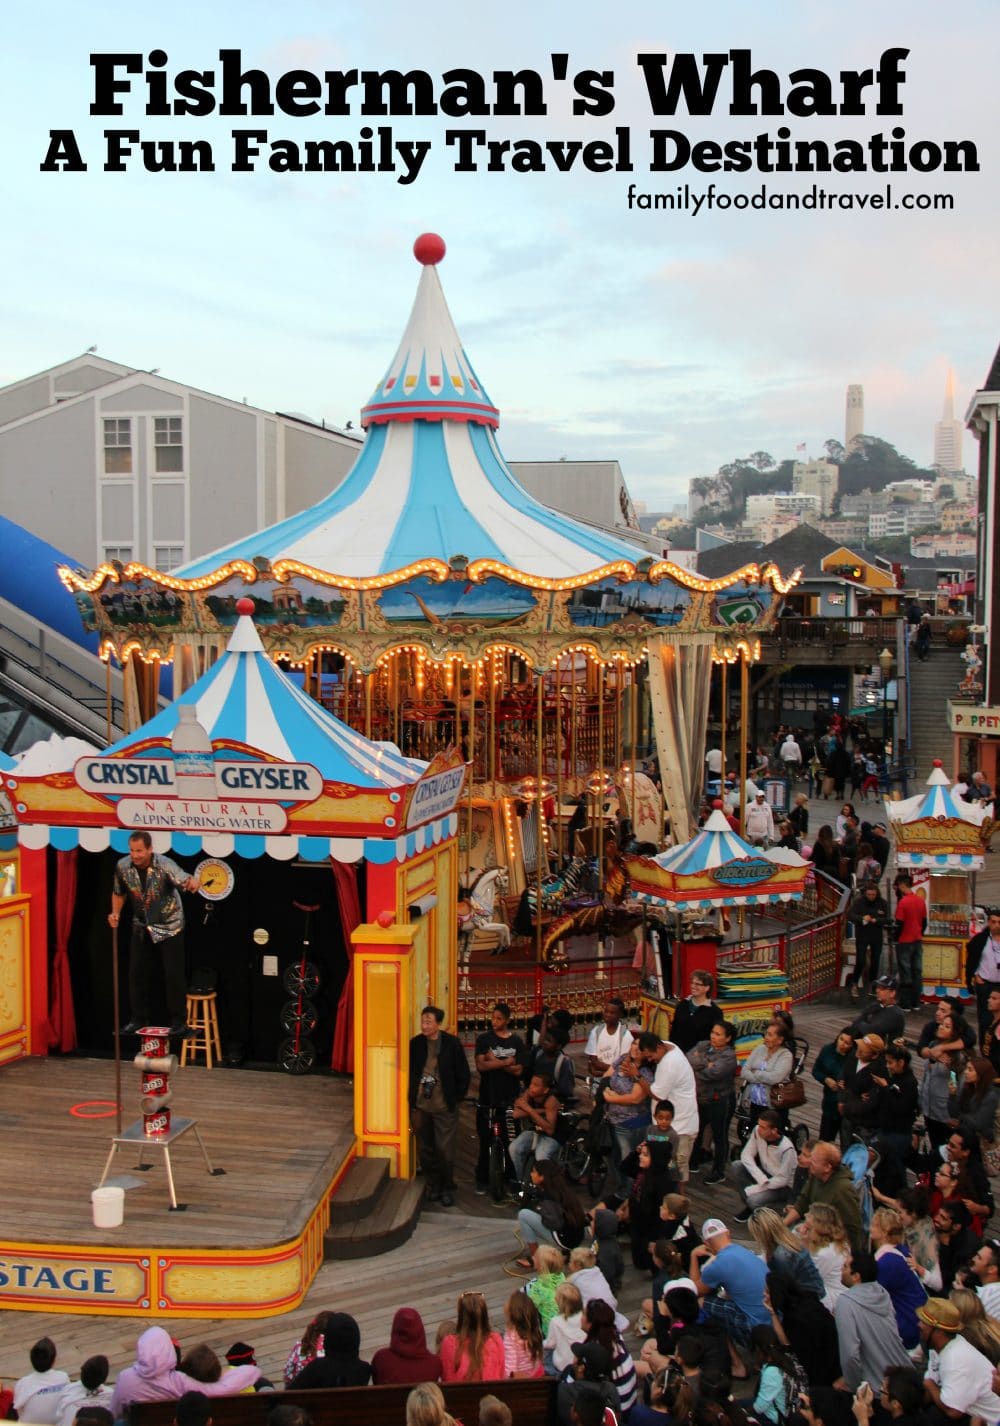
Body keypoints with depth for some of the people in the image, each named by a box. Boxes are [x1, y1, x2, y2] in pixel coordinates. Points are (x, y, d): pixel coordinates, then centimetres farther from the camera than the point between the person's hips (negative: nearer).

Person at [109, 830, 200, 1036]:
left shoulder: (164, 865, -26)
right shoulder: (123, 866, -12)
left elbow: (185, 880, -42)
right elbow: (119, 893, 7)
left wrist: (193, 883, -66)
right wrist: (116, 913, -9)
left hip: (169, 926, -4)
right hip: (142, 927, 4)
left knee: (173, 975, -4)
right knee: (137, 974, 8)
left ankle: (178, 1021, 7)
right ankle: (139, 1018, 22)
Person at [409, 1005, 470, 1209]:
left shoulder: (452, 1044, -7)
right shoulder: (415, 1044, -1)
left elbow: (464, 1074, 0)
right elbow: (408, 1070, 10)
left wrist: (456, 1098, 0)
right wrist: (410, 1097, 6)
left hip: (444, 1107, -2)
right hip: (419, 1106, 3)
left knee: (445, 1150, 0)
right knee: (425, 1150, 11)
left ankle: (447, 1189, 17)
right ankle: (432, 1185, 28)